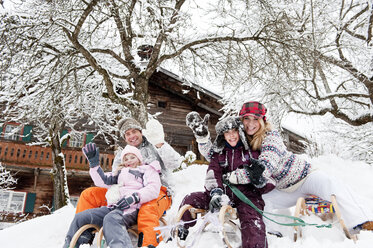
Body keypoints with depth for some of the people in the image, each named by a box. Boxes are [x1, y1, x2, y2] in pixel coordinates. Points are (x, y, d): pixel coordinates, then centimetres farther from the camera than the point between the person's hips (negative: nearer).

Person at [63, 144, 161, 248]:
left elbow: (153, 188, -4)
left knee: (111, 219, -38)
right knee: (80, 217, -5)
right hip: (114, 206, 7)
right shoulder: (121, 172, 33)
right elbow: (102, 181, 23)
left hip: (132, 208, -7)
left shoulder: (147, 169, 14)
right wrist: (94, 163, 13)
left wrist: (134, 197, -17)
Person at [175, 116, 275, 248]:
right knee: (189, 200, -10)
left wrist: (260, 180, -20)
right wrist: (216, 192, -24)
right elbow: (213, 174, -2)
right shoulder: (218, 152, 15)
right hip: (224, 191, 3)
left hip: (247, 194, -3)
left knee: (252, 221, -35)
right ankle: (179, 232, 10)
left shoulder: (252, 150, 7)